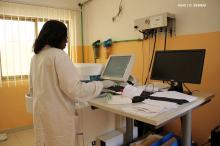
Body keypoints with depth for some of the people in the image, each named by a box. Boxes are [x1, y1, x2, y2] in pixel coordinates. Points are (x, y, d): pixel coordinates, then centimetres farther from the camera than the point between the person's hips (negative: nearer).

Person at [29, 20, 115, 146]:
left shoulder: (35, 56, 8)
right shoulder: (58, 54, -18)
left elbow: (32, 90, 16)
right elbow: (75, 89, -25)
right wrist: (102, 84, -14)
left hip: (40, 113, 8)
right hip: (57, 116, -8)